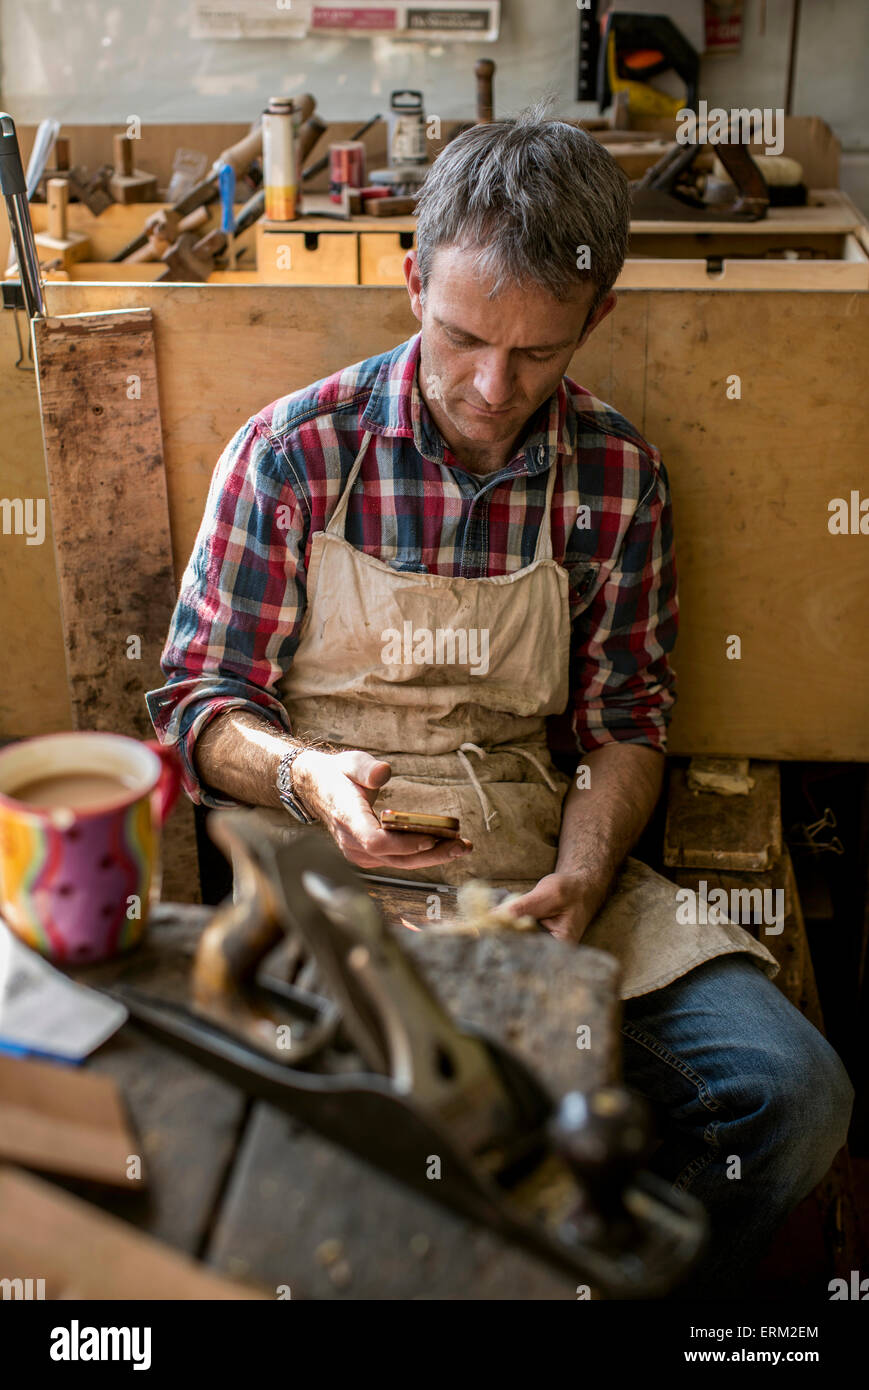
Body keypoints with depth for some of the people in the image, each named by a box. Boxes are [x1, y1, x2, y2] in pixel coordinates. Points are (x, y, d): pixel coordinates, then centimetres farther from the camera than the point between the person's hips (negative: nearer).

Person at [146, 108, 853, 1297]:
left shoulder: (617, 474, 3)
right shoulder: (293, 452, -4)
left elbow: (625, 719, 8)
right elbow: (197, 702, 1)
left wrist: (581, 877, -11)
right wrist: (304, 775, -21)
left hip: (539, 854, 3)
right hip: (327, 859, -2)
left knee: (790, 1090, -17)